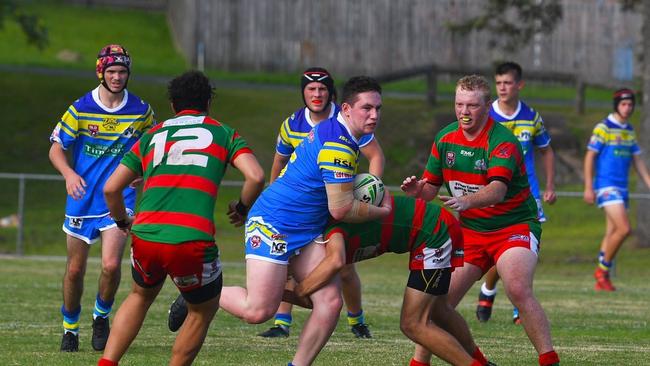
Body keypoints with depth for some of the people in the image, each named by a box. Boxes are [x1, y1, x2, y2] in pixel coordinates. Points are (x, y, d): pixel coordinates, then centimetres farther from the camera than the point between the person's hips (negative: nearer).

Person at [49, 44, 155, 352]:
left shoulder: (140, 111, -2)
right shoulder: (80, 109, -6)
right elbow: (56, 149, -3)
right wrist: (69, 173, -22)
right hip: (82, 200, 0)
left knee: (111, 265, -17)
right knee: (75, 270, 5)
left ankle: (102, 316, 10)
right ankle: (70, 328, 26)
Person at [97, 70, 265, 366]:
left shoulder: (151, 136, 22)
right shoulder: (223, 133, 15)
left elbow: (111, 188, 19)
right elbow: (255, 176, -1)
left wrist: (123, 222, 37)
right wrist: (242, 209, 18)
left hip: (145, 235, 4)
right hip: (192, 241, -3)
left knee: (140, 297, 31)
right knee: (203, 310, 23)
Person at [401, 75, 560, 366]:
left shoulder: (502, 141, -19)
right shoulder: (445, 138, 1)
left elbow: (497, 190, -35)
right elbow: (431, 188, 9)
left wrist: (466, 201, -54)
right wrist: (417, 189, -16)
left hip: (515, 226, -6)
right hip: (470, 230, 6)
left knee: (519, 290, -28)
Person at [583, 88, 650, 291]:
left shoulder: (629, 131, 14)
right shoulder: (603, 128, -8)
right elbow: (590, 157, -8)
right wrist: (588, 187, -13)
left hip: (622, 187, 7)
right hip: (606, 186, -7)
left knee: (612, 233, 7)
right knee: (623, 228, -18)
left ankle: (601, 280, 12)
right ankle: (602, 269, -4)